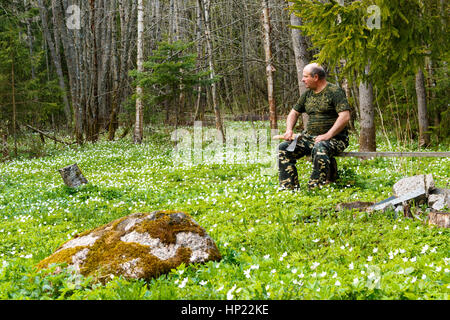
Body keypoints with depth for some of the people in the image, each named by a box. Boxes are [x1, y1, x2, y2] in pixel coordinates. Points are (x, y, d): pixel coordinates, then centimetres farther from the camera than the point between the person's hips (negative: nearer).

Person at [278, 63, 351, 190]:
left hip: (335, 138, -7)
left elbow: (345, 117, -18)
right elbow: (294, 113, 24)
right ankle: (288, 187, -10)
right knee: (284, 148, -9)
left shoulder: (335, 91, -9)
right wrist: (289, 130, 4)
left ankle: (315, 188, -34)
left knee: (319, 148, -39)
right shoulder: (307, 94, 14)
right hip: (309, 136, 7)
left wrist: (328, 135, -25)